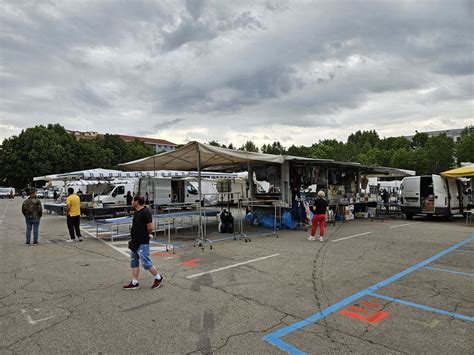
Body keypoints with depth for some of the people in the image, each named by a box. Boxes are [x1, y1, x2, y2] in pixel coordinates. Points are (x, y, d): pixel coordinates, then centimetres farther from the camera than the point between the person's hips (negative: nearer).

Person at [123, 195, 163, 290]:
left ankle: (158, 278, 13)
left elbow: (150, 227, -22)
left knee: (145, 262, -4)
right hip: (135, 242, 10)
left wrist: (146, 235, -5)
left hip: (142, 243, -10)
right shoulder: (137, 212, 10)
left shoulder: (145, 212, -20)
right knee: (134, 263, 13)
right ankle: (134, 283, 22)